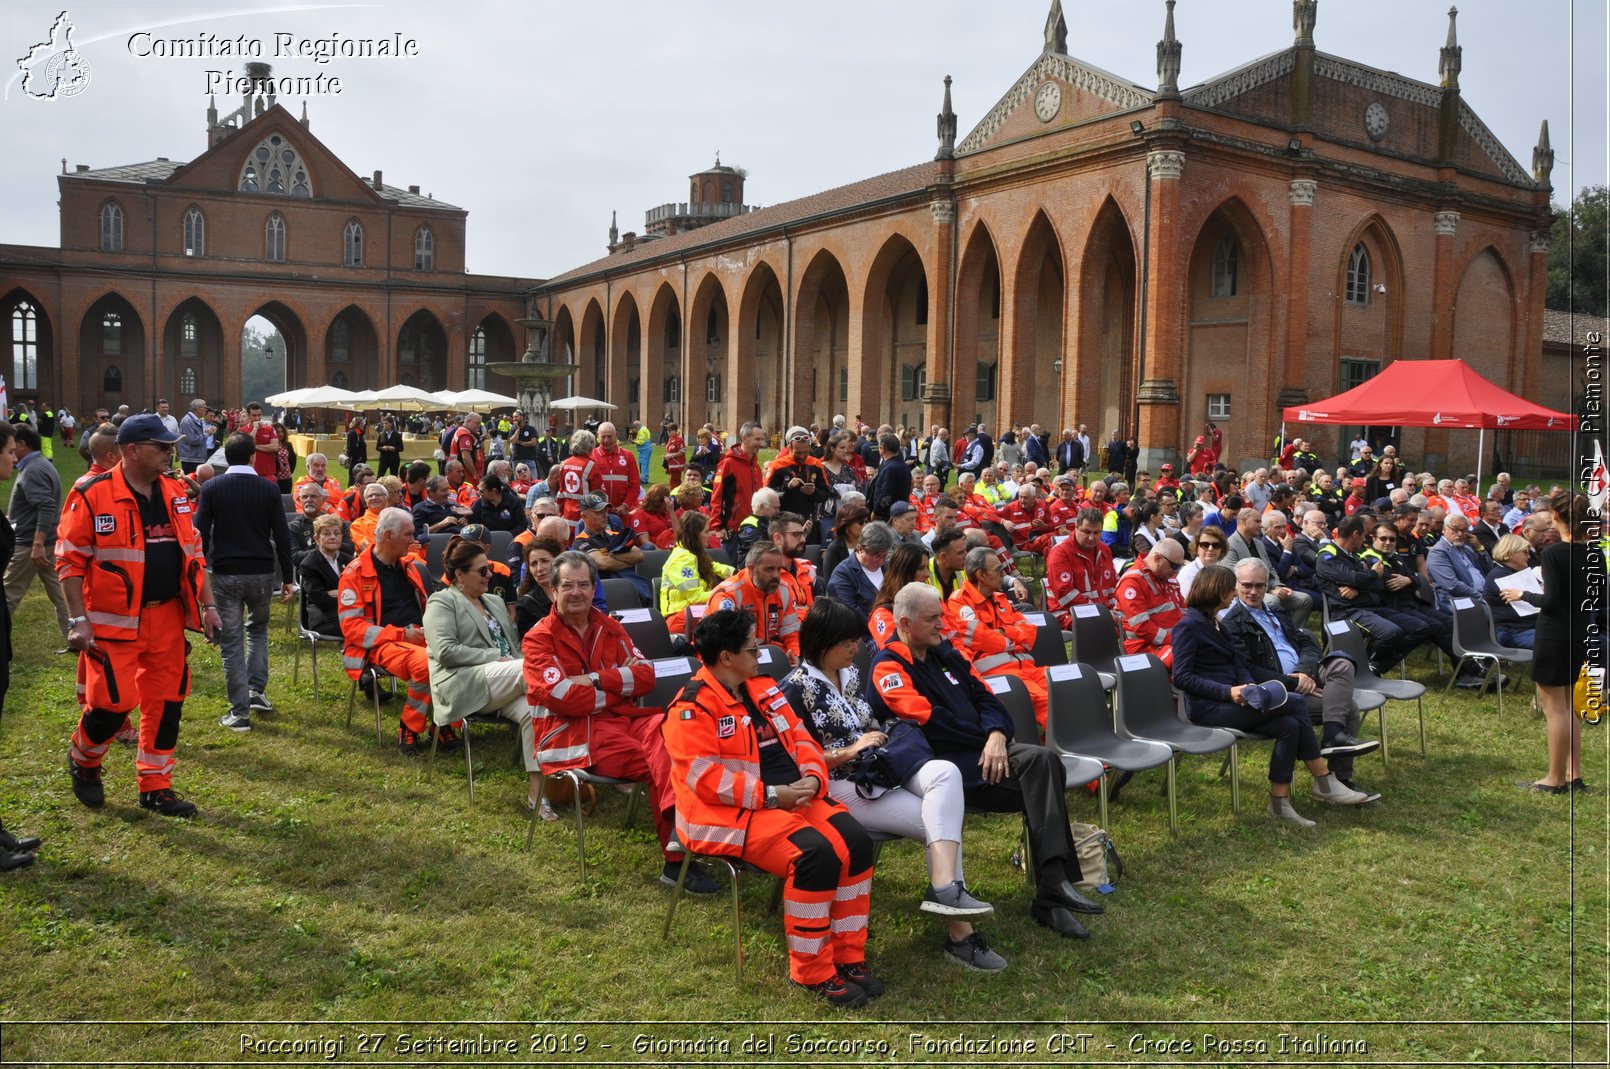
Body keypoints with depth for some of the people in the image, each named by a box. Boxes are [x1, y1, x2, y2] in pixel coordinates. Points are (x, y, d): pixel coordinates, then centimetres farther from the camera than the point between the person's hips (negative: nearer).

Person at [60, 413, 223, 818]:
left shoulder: (175, 492, 8)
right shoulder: (92, 495, -10)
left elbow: (193, 552, 14)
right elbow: (69, 560, -8)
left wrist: (207, 605, 10)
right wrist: (78, 620, -13)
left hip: (168, 617, 6)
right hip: (115, 622, -5)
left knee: (166, 701, 7)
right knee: (113, 701, -4)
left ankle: (155, 787, 19)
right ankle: (82, 760, 28)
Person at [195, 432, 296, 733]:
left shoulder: (211, 488, -3)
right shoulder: (269, 490, -1)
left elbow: (201, 535, -5)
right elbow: (282, 537, -1)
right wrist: (287, 578, 6)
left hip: (225, 573, -1)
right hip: (261, 572, 1)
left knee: (231, 642, 3)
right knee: (258, 628, 24)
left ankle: (240, 712, 3)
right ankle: (256, 691, 17)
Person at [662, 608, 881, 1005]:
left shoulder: (763, 688, 14)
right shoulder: (692, 708, -11)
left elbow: (800, 737, 15)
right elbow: (704, 778, -18)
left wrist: (813, 778, -6)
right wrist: (771, 794, -21)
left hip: (795, 797, 8)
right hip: (732, 812, -8)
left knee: (855, 841, -14)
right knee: (815, 853, -29)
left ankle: (847, 956, 0)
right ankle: (812, 971, -12)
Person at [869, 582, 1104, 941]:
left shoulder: (946, 652, 18)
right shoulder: (888, 668, -5)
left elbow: (985, 697, 12)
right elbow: (929, 721, -16)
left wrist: (997, 735, -9)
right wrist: (985, 737, -8)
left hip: (983, 749, 7)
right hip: (940, 763, -7)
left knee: (1043, 760, -23)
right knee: (1038, 772, -25)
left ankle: (1052, 888, -28)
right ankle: (1053, 887, -22)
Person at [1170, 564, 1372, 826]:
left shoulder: (1214, 623, 19)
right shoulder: (1188, 626, -9)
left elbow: (1238, 663, 16)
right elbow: (1182, 677, -16)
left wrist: (1249, 685, -7)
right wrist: (1228, 691, -24)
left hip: (1229, 700, 9)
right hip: (1207, 707, -9)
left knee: (1289, 725, -14)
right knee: (1295, 705, -16)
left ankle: (1280, 802, -11)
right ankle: (1324, 782, -8)